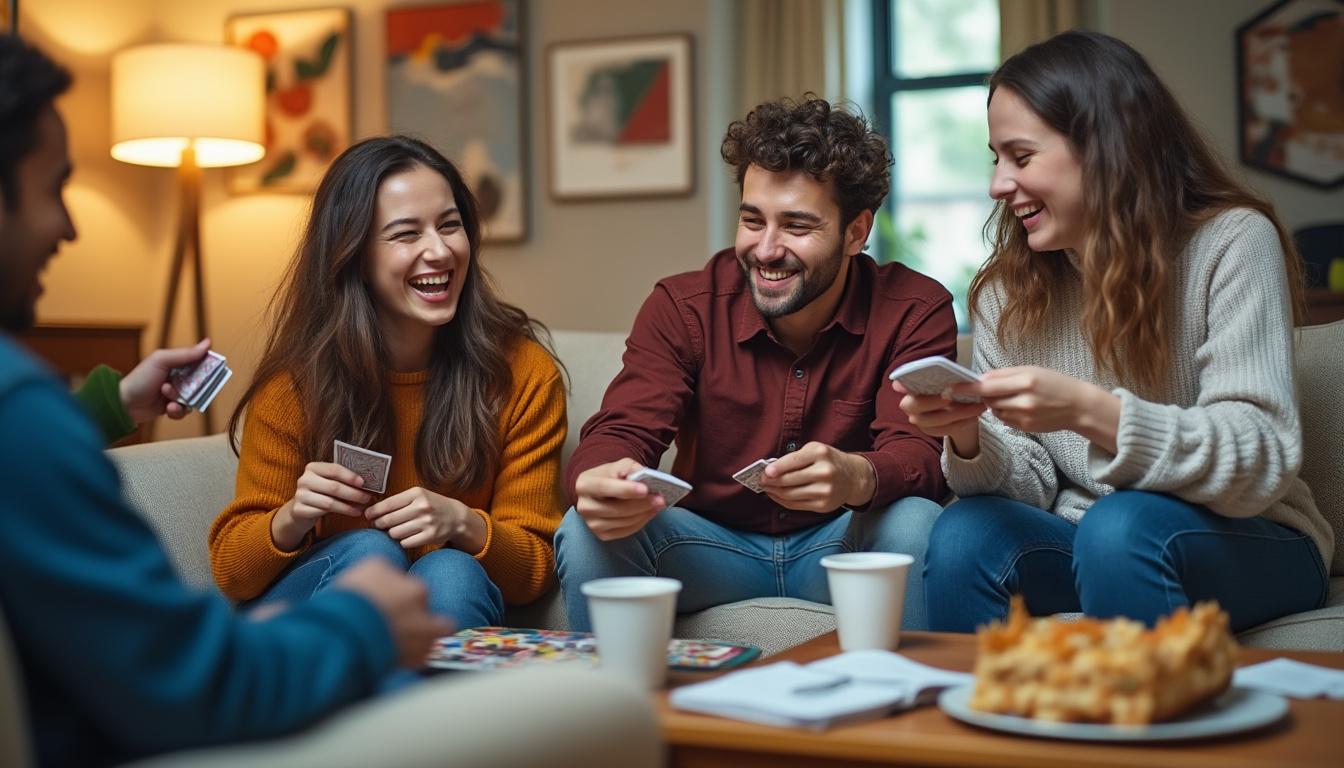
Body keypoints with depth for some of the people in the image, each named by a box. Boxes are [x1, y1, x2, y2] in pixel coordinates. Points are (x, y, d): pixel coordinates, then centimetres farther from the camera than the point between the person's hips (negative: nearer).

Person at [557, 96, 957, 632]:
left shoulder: (915, 312, -11)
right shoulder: (682, 307, -8)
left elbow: (917, 451, -21)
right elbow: (623, 431, -16)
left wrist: (857, 476, -47)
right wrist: (599, 480, -43)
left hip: (846, 546, -1)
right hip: (713, 544, 1)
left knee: (914, 524, -32)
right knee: (591, 530, -24)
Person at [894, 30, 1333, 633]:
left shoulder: (1231, 243, -12)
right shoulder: (1007, 290, 3)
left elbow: (1263, 462, -22)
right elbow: (1034, 486, 0)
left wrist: (1088, 411, -36)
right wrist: (968, 438, -23)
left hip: (1243, 544, -3)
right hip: (1085, 538, 3)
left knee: (1121, 527, -33)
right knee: (963, 534, -25)